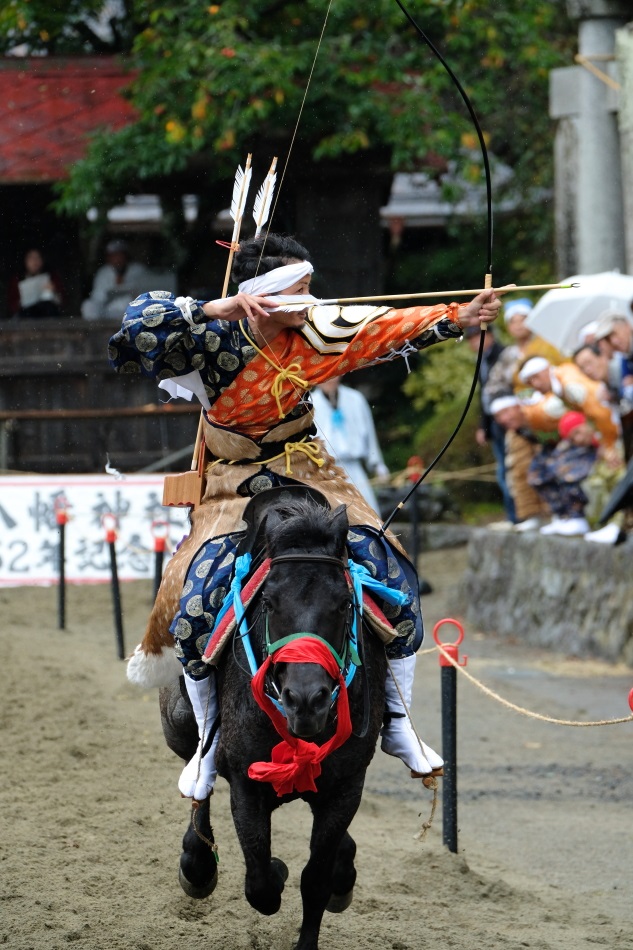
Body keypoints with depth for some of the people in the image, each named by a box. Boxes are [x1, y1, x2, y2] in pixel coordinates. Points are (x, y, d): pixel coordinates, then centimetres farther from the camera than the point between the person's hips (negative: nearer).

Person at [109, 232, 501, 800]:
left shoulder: (316, 330, -8)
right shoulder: (215, 342, -20)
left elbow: (393, 328, -8)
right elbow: (137, 329, -32)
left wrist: (460, 318, -19)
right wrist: (215, 310, -37)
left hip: (309, 475, 3)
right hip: (236, 489, -3)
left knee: (387, 570, -11)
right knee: (201, 591, -19)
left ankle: (397, 723, 5)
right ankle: (209, 743, 2)